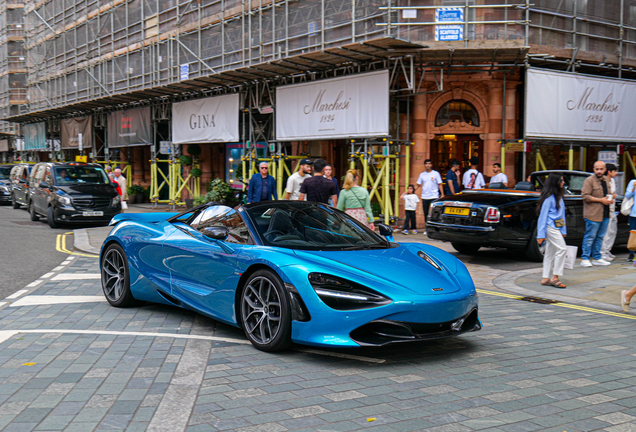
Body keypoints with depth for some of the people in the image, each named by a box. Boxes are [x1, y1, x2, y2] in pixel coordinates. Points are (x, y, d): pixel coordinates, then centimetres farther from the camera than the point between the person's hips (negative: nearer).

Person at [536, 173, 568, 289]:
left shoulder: (559, 196, 15)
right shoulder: (549, 197, -13)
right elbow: (543, 215, -13)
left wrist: (563, 230, 16)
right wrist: (541, 234, -14)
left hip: (556, 227, 9)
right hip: (550, 226, -9)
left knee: (550, 252, 9)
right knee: (562, 249, -13)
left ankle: (545, 279, 13)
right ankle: (555, 277, -9)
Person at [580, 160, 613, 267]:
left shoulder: (606, 180, 16)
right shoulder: (589, 180, -9)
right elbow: (585, 196, -16)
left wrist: (610, 199, 7)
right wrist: (601, 200, -17)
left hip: (605, 214, 8)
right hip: (593, 214, -8)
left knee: (600, 237, 12)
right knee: (590, 237, -5)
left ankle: (597, 258, 21)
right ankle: (585, 259, 1)